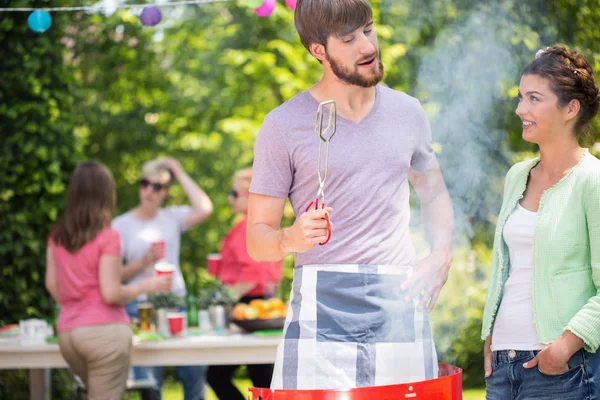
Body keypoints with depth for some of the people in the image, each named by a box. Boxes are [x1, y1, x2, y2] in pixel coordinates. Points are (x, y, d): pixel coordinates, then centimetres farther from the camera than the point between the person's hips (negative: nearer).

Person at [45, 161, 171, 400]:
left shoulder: (57, 235, 7)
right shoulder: (107, 237, -11)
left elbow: (52, 285, 13)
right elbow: (111, 294, -14)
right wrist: (147, 286, 0)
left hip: (67, 333, 6)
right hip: (105, 331, -6)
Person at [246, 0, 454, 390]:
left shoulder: (407, 112, 12)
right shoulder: (285, 125, 0)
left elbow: (434, 194, 27)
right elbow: (257, 239, 1)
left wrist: (441, 256, 9)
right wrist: (291, 239, -21)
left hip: (399, 304, 3)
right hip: (322, 312, -3)